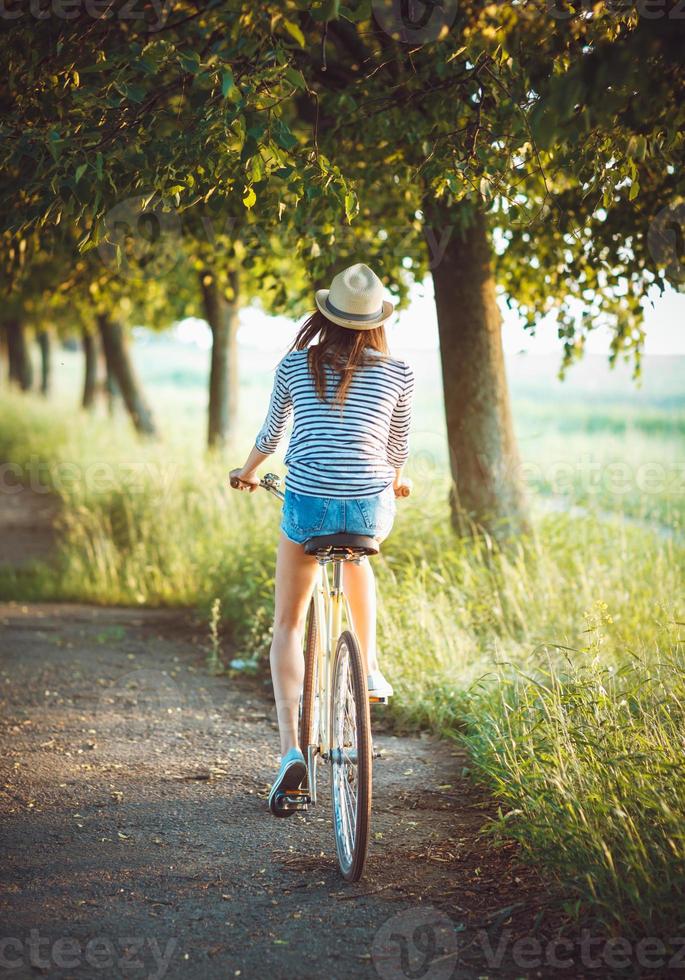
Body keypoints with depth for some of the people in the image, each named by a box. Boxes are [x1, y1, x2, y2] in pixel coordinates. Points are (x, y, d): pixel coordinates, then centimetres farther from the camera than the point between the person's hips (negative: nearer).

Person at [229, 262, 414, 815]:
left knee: (288, 625, 13)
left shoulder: (295, 365, 4)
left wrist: (248, 471, 38)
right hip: (369, 507, 1)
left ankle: (291, 748, -3)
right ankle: (369, 670, 40)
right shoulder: (398, 374, 4)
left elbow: (270, 432, 17)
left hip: (306, 504, -1)